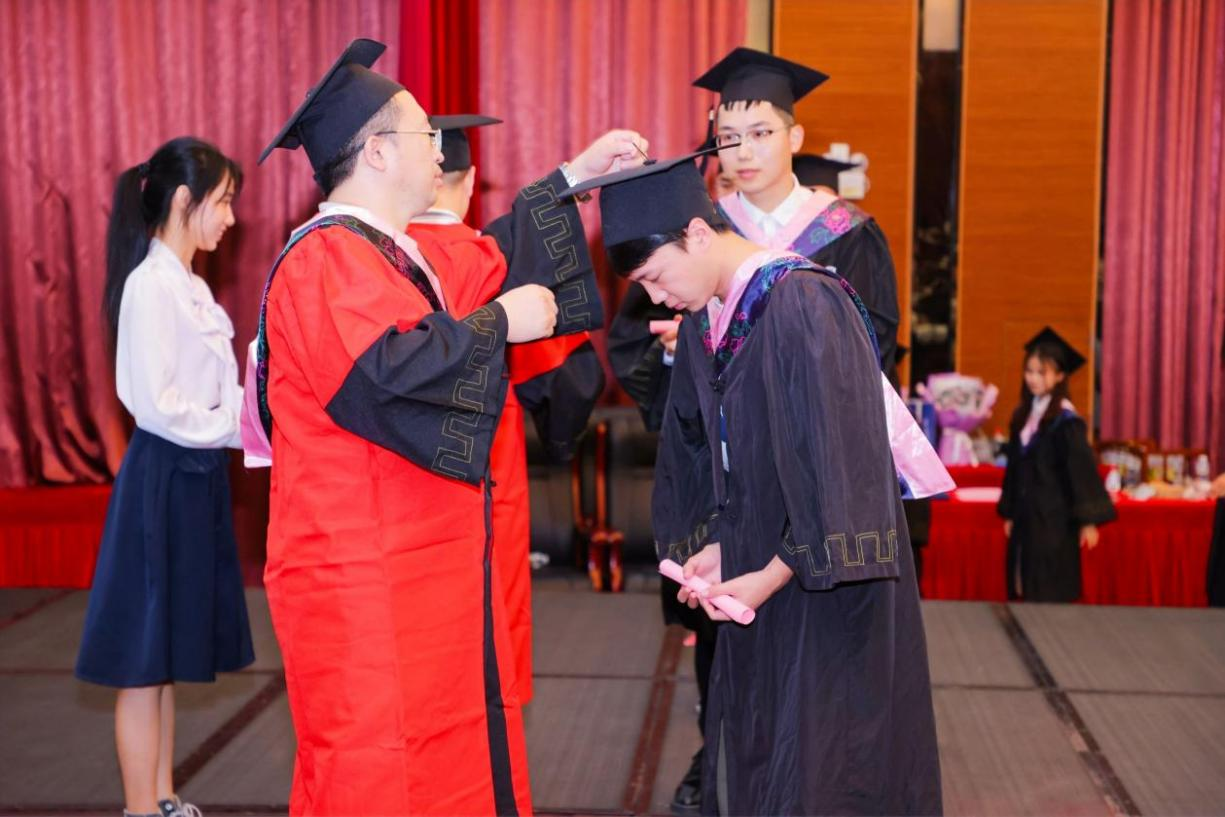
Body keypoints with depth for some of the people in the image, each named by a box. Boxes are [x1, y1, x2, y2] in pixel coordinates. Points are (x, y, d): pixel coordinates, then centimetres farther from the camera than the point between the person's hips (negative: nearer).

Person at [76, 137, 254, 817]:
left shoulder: (187, 284, 14)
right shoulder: (152, 283, -15)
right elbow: (155, 404, -20)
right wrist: (236, 426, -13)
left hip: (193, 476, 9)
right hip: (163, 478, -9)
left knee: (168, 654, 16)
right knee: (144, 661, 0)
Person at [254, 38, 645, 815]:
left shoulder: (401, 254, 14)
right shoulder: (325, 261, -16)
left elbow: (492, 257, 30)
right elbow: (394, 368, -30)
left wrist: (574, 176, 29)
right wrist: (499, 324, -15)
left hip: (428, 566, 10)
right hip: (366, 577, -10)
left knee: (452, 754, 16)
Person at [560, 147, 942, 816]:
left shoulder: (803, 305, -19)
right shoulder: (701, 322, 5)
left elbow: (839, 458, -21)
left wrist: (774, 573, -17)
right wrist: (714, 546, 2)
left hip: (829, 592, -7)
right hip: (755, 580, 7)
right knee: (748, 762, 16)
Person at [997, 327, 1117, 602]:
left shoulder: (1065, 420, -11)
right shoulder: (1023, 415, 10)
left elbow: (1082, 469, -13)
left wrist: (1088, 520, -16)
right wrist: (1009, 513, 16)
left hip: (1054, 520, -7)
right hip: (1025, 517, 7)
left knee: (1051, 598, -3)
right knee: (1027, 593, 9)